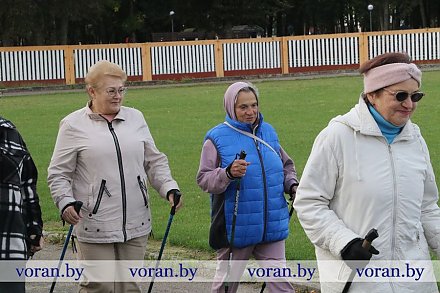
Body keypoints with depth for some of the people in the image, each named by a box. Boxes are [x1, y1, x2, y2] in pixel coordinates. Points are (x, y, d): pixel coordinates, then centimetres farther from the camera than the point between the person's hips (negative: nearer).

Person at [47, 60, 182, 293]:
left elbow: (155, 161, 17)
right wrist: (65, 203, -17)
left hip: (136, 226, 4)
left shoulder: (135, 118, 13)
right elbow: (58, 173, -1)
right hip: (94, 228, -4)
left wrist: (169, 189, 2)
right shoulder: (74, 125, -1)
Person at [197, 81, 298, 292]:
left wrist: (292, 185, 2)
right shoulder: (217, 138, -6)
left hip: (272, 225, 4)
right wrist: (228, 173, -27)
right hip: (236, 227, -3)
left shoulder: (268, 132, 8)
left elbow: (286, 165, 20)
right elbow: (203, 180, -10)